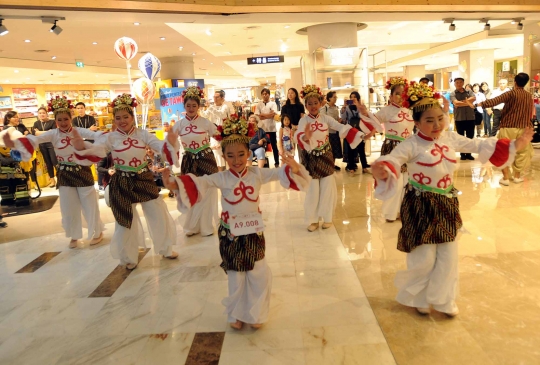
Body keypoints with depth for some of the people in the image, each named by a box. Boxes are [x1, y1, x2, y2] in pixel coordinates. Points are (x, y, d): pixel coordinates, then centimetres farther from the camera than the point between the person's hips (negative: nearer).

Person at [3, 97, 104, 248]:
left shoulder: (78, 131, -10)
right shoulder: (53, 134, -6)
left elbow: (93, 134, -28)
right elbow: (35, 140, -20)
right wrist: (13, 143, -39)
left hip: (82, 172, -2)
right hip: (65, 175, 2)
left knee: (90, 205, 6)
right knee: (69, 207, 10)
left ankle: (98, 232, 27)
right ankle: (74, 236, 30)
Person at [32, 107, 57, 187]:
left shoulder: (52, 122, 1)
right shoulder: (36, 123, 12)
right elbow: (34, 133, -2)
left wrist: (40, 132, -10)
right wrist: (48, 133, -12)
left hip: (51, 143, -4)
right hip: (42, 144, 4)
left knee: (55, 161, -8)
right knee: (48, 162, 10)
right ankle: (52, 179, 17)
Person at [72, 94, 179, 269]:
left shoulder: (143, 134, -2)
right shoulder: (110, 138, -7)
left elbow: (160, 146, -13)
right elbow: (97, 149, -23)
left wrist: (170, 143, -36)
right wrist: (82, 147, -44)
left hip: (144, 180, 2)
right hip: (122, 184, -2)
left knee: (159, 215, 9)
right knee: (126, 221, 7)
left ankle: (165, 249, 32)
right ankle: (129, 258, 28)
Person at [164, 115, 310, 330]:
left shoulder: (257, 174, -5)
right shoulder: (221, 178, -10)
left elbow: (279, 174, -12)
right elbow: (199, 183, -21)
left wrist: (293, 168, -34)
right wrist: (175, 185, -37)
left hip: (254, 232, 2)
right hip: (231, 234, -1)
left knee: (260, 275, 10)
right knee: (236, 277, 13)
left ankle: (255, 314, 34)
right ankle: (236, 315, 36)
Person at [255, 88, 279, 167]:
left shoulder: (273, 103, 3)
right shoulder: (259, 104, 6)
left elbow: (273, 114, -13)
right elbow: (257, 116, -5)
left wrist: (263, 115, -9)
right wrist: (268, 114, -9)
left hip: (271, 128, -1)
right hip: (261, 127, 1)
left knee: (274, 146, 6)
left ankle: (277, 162, 13)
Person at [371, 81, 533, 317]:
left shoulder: (450, 139, 3)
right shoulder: (411, 146, -17)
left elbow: (479, 145, 14)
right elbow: (392, 160, -33)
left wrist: (514, 145, 15)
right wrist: (382, 173, -58)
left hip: (446, 205, 6)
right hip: (421, 207, -6)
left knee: (448, 257, 14)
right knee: (424, 259, 4)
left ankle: (443, 299, 35)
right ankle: (418, 298, 31)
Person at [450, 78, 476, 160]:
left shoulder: (469, 92, 8)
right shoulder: (453, 94, 0)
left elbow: (473, 98, -11)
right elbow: (456, 103, -17)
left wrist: (462, 102, -16)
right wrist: (468, 103, -11)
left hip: (470, 118, 2)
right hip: (459, 118, -2)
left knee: (470, 137, 7)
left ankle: (468, 153, 17)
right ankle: (462, 154, 14)